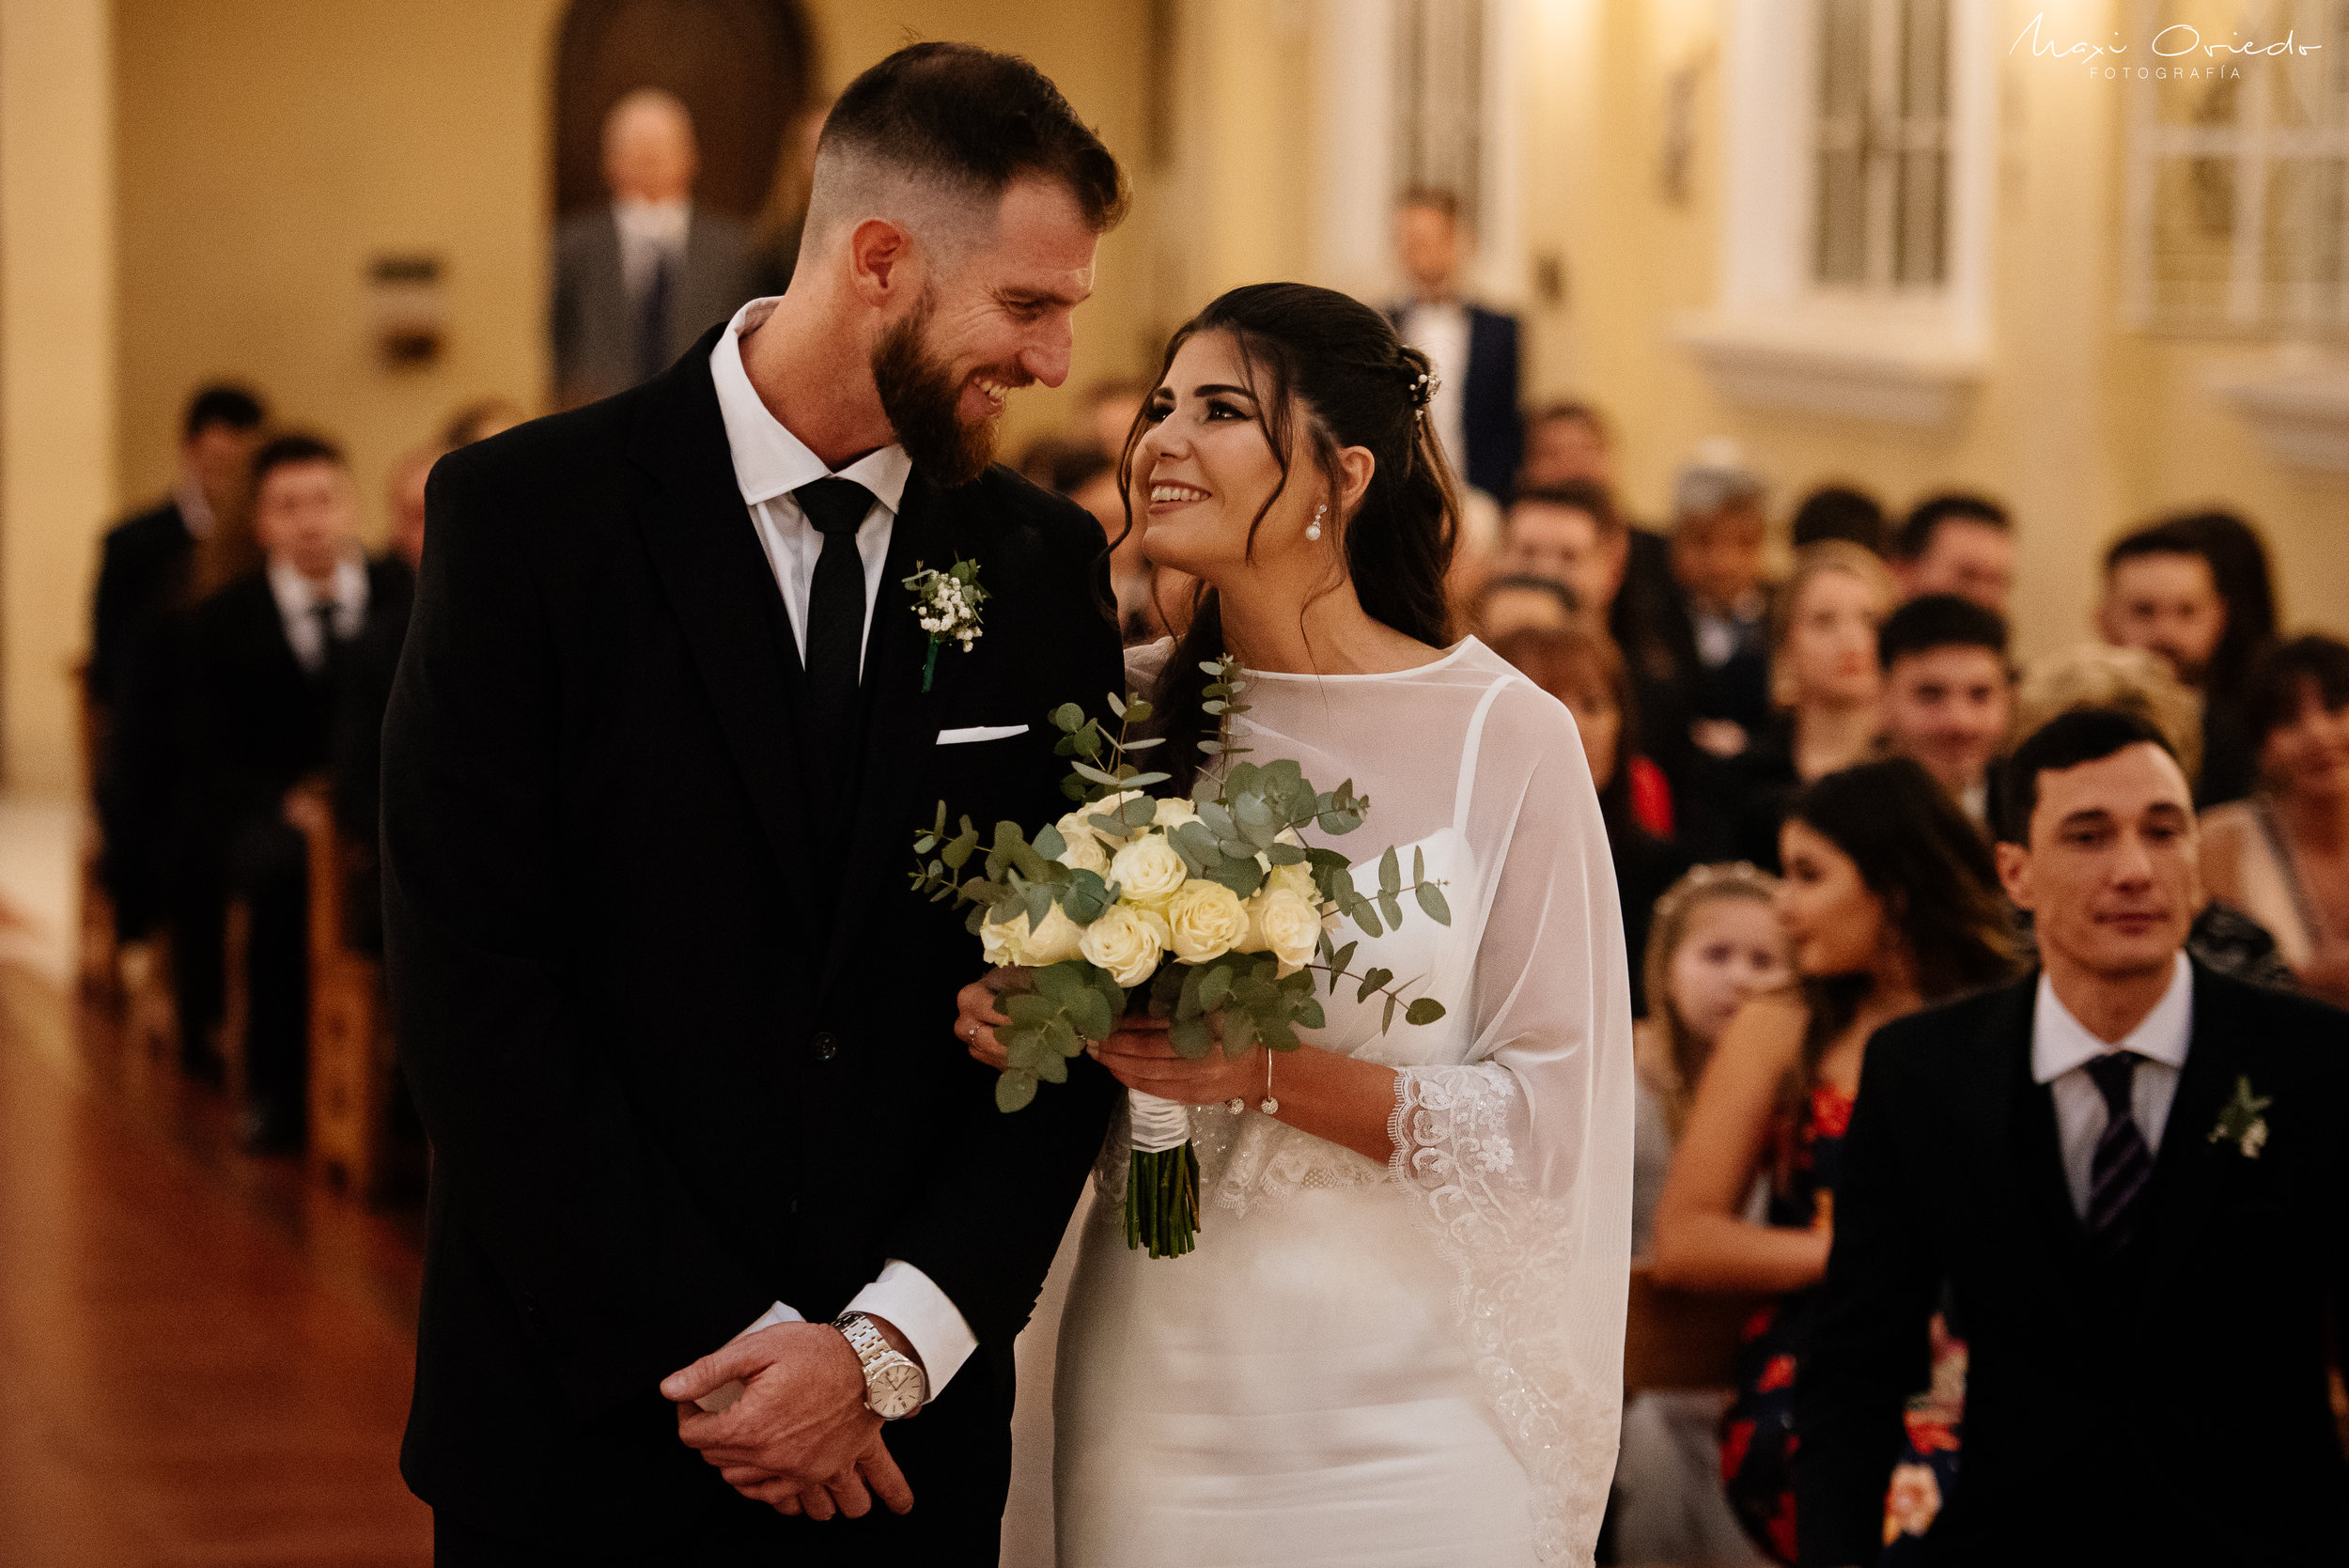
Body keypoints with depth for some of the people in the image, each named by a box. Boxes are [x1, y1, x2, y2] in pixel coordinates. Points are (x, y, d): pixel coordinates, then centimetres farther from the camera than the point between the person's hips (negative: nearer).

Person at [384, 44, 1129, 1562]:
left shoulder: (1045, 563, 3)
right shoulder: (527, 514, -7)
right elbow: (471, 983, -11)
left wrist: (888, 1349, -11)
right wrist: (712, 1351, -14)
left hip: (910, 1425, 3)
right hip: (584, 1424, -2)